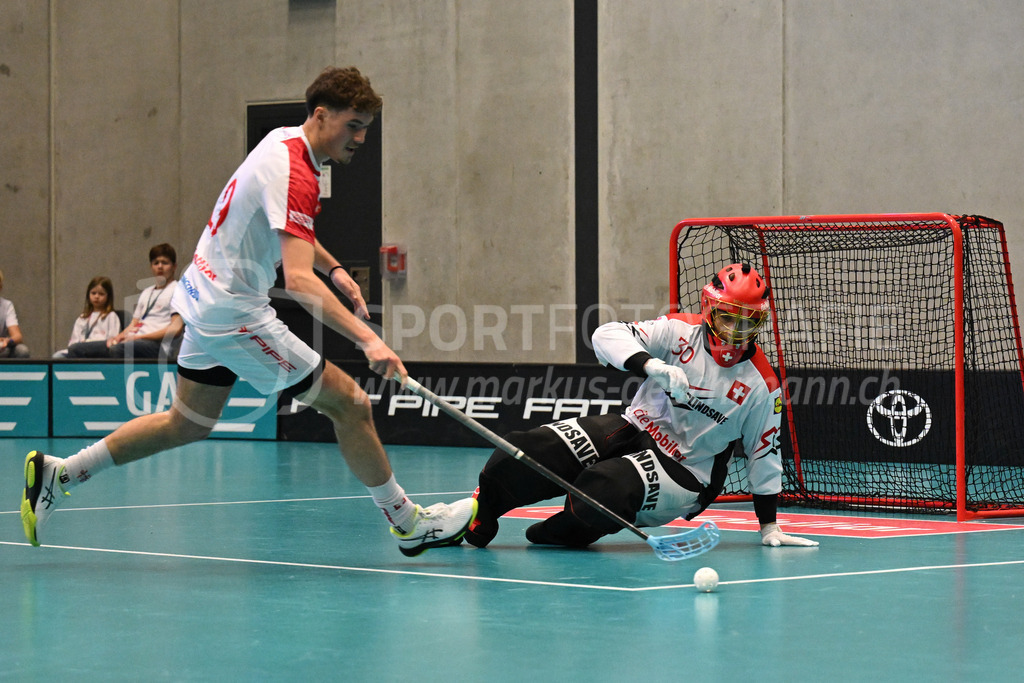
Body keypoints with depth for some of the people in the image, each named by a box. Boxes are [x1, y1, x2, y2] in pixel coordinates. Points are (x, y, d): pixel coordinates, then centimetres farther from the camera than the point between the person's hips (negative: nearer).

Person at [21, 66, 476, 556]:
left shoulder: (283, 141, 7)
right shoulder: (294, 174, -24)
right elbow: (298, 280, -35)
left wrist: (333, 268, 14)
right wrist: (367, 339, -42)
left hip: (206, 299, 10)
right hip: (234, 312, -10)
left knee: (187, 425, 20)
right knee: (349, 403, -5)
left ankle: (57, 475, 23)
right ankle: (408, 523, 5)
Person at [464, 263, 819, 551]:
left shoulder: (761, 384, -6)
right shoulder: (680, 332, -5)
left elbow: (764, 453, 3)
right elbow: (607, 334, -16)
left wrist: (770, 527, 4)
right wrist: (652, 365, -35)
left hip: (684, 471, -2)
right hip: (636, 429, 3)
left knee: (605, 488, -33)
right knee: (533, 449, -20)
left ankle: (566, 533, -2)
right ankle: (476, 512, -2)